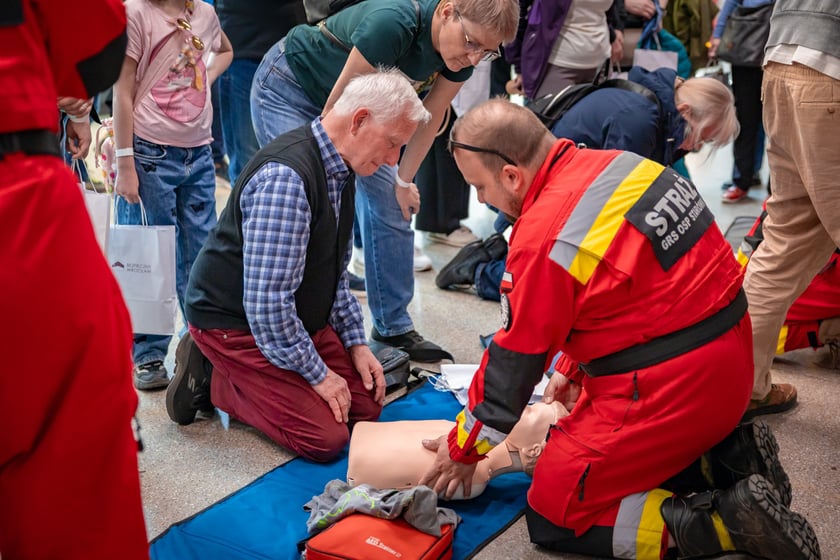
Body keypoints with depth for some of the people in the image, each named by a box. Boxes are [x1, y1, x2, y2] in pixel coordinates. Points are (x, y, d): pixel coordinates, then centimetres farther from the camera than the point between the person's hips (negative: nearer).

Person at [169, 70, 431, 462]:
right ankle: (213, 381, 1)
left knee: (365, 405, 5)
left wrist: (356, 342, 7)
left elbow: (335, 270, 15)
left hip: (299, 317, 10)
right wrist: (317, 374, -18)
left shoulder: (340, 170, 3)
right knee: (327, 438, -15)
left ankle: (239, 375, 13)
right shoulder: (286, 178, -29)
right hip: (235, 323, -9)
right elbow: (266, 302, -30)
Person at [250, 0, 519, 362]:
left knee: (391, 207, 3)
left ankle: (393, 327, 15)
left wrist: (403, 182, 0)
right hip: (288, 88, -7)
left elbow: (430, 118, -2)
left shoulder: (462, 55, -15)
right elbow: (336, 108, -28)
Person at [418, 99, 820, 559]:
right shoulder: (617, 164, 3)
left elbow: (513, 362, -9)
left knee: (552, 516, 2)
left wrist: (464, 450, 7)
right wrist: (572, 368, 25)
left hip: (671, 389, -9)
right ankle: (725, 454, 11)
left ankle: (727, 521, -10)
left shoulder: (544, 240, -22)